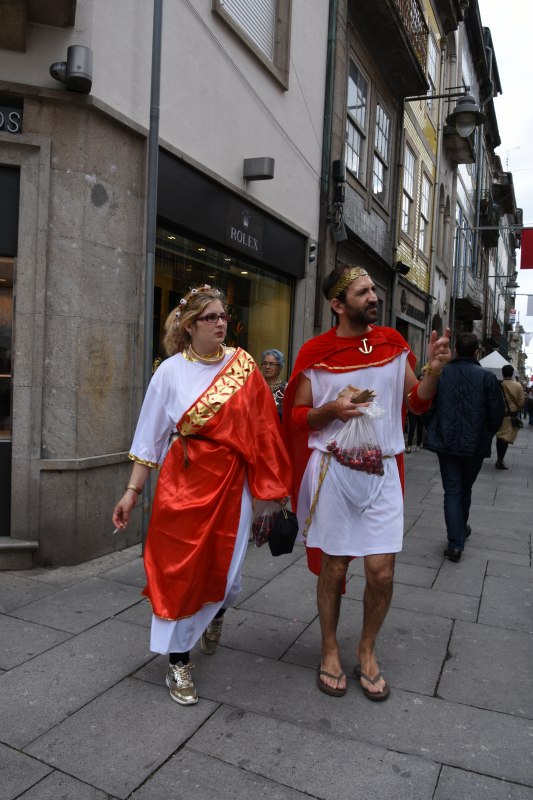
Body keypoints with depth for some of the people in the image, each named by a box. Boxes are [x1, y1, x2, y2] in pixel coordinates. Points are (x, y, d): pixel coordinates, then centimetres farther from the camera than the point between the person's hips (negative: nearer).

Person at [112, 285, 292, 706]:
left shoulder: (244, 365, 1)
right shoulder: (171, 371, -2)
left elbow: (262, 427, 2)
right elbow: (150, 435, 0)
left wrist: (270, 481, -2)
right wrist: (132, 491, -2)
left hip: (231, 481, 1)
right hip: (184, 480, -1)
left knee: (225, 569, 8)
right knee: (179, 569, 5)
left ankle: (216, 612, 46)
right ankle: (179, 663, 24)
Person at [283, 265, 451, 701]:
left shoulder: (393, 343, 4)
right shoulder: (316, 353, -4)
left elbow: (417, 402, 9)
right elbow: (296, 415, 1)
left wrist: (434, 370, -10)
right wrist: (331, 410, -18)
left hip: (382, 472, 2)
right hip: (333, 471, -2)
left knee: (382, 573, 3)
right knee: (333, 569, 9)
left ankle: (367, 651, 29)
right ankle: (330, 651, 32)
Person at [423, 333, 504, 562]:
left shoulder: (440, 373, -5)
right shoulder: (487, 377, -9)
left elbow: (427, 407, -1)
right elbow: (496, 414, -7)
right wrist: (486, 436, 11)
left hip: (446, 443, 0)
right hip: (475, 445, 0)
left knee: (452, 491, 5)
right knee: (465, 489, 20)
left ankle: (455, 543, -1)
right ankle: (461, 528, 40)